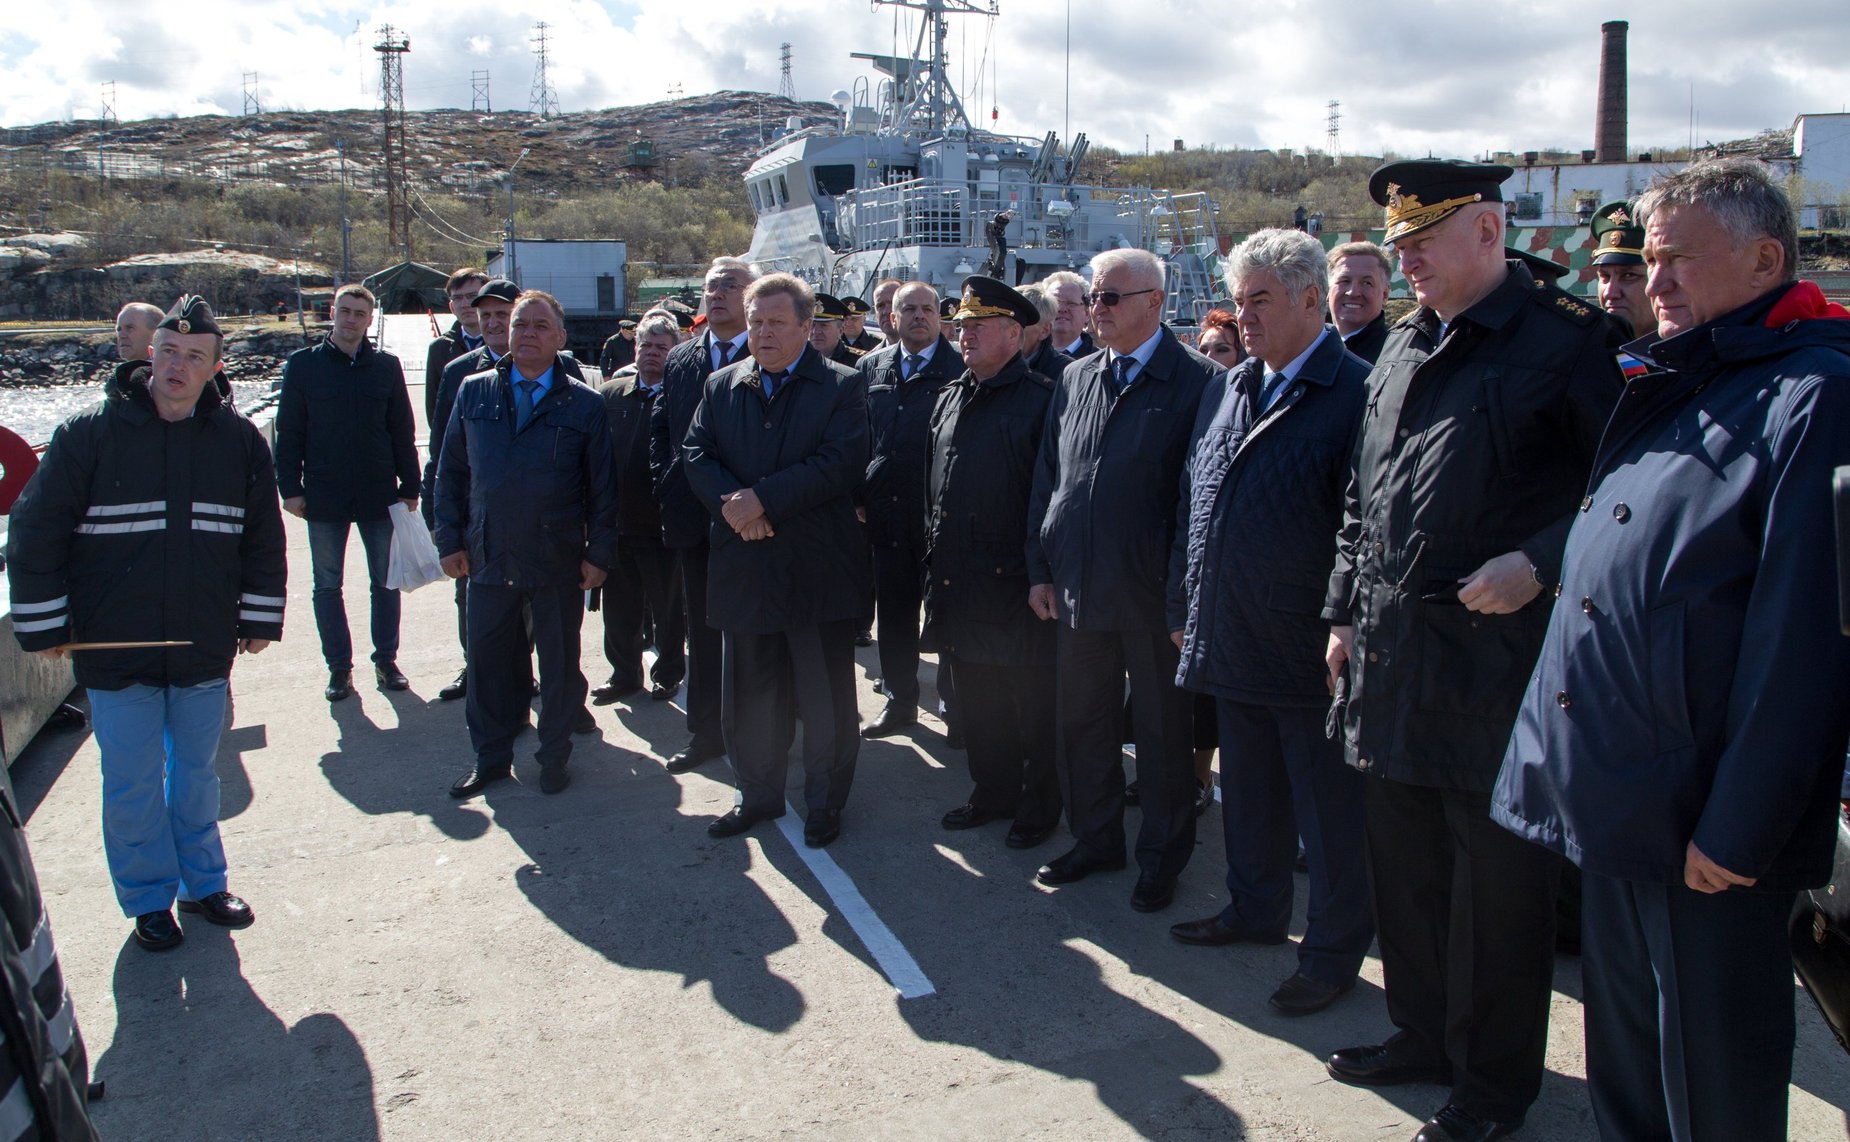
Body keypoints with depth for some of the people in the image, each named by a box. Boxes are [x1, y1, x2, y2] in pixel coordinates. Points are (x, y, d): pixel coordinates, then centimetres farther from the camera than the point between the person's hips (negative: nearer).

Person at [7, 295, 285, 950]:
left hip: (204, 649, 2)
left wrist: (260, 619, 9)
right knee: (132, 783, 8)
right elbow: (36, 533, -3)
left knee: (197, 774, 16)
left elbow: (264, 538, 9)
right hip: (115, 650, -2)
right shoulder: (89, 433, -7)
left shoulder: (239, 440, 0)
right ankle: (149, 899, 25)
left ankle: (202, 884, 32)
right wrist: (44, 625, -4)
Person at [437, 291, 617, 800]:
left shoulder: (585, 405, 0)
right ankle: (490, 757, 25)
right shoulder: (474, 392, 6)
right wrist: (451, 540, 3)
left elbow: (602, 490, 1)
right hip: (488, 559, 2)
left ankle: (554, 757, 25)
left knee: (559, 663, 9)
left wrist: (599, 553, -3)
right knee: (487, 661, 9)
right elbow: (451, 473, 8)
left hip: (558, 563, -2)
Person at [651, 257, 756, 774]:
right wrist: (669, 487, 4)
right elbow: (659, 430, 16)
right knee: (702, 632, 13)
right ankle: (705, 732, 24)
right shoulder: (680, 360, 11)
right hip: (696, 519, 5)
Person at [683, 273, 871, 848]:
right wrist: (731, 503, -17)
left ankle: (825, 801, 24)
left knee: (827, 699, 7)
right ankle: (758, 794, 32)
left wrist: (762, 498, -20)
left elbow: (840, 464, -16)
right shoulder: (721, 385, 10)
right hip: (744, 567, 4)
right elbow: (695, 454, 2)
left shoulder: (842, 386, -4)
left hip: (818, 569, -4)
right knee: (749, 695, 15)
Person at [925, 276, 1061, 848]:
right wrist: (936, 554, 14)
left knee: (1032, 703, 6)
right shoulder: (950, 398, 12)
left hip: (1016, 582, -7)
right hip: (958, 580, 7)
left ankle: (1040, 804, 21)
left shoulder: (1041, 400, -11)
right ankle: (992, 791, 32)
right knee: (976, 698, 17)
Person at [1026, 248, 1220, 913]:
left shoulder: (1198, 382, -9)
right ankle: (1095, 838, 34)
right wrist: (1041, 569, 9)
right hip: (1077, 589, 6)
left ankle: (1162, 856, 26)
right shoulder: (1075, 380, 9)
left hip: (1156, 596, -5)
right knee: (1082, 723, 16)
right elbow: (1046, 480, 13)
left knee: (1163, 732, 10)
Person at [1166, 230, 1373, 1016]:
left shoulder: (1358, 395, -13)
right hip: (1231, 644, 7)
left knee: (1329, 809, 7)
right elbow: (1193, 504, 15)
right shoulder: (1227, 390, 11)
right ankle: (1256, 909, 39)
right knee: (1248, 790, 21)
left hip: (1312, 651, -7)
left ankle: (1333, 952, 22)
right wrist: (1183, 610, 14)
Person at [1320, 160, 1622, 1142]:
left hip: (1494, 665, -7)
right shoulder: (1402, 349, 14)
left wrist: (1539, 564, -20)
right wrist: (1344, 612, 14)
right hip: (1388, 661, 7)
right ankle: (1424, 1033, 36)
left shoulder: (1565, 342, -8)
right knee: (1403, 864, 17)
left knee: (1495, 883, 6)